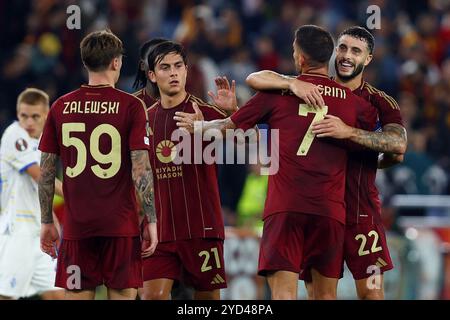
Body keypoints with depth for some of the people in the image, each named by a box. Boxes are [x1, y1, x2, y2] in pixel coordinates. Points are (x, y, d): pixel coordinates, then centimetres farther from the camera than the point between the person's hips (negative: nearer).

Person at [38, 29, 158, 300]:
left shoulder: (61, 107, 5)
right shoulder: (131, 106, -5)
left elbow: (47, 172, 7)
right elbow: (140, 170, -9)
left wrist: (46, 222, 15)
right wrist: (152, 221, -4)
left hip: (77, 227, 3)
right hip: (121, 226, -3)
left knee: (77, 296, 5)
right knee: (123, 295, 2)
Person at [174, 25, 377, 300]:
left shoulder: (278, 90, 5)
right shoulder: (352, 101, 10)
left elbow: (229, 126, 16)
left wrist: (199, 126, 36)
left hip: (285, 207, -2)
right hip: (330, 210, 2)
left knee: (283, 292, -9)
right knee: (325, 294, 9)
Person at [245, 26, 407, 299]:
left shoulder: (380, 102, 1)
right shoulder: (312, 90, 6)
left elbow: (399, 145, -18)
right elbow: (255, 79, -4)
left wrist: (349, 132, -29)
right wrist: (293, 83, -23)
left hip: (361, 207, -2)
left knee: (371, 292, -5)